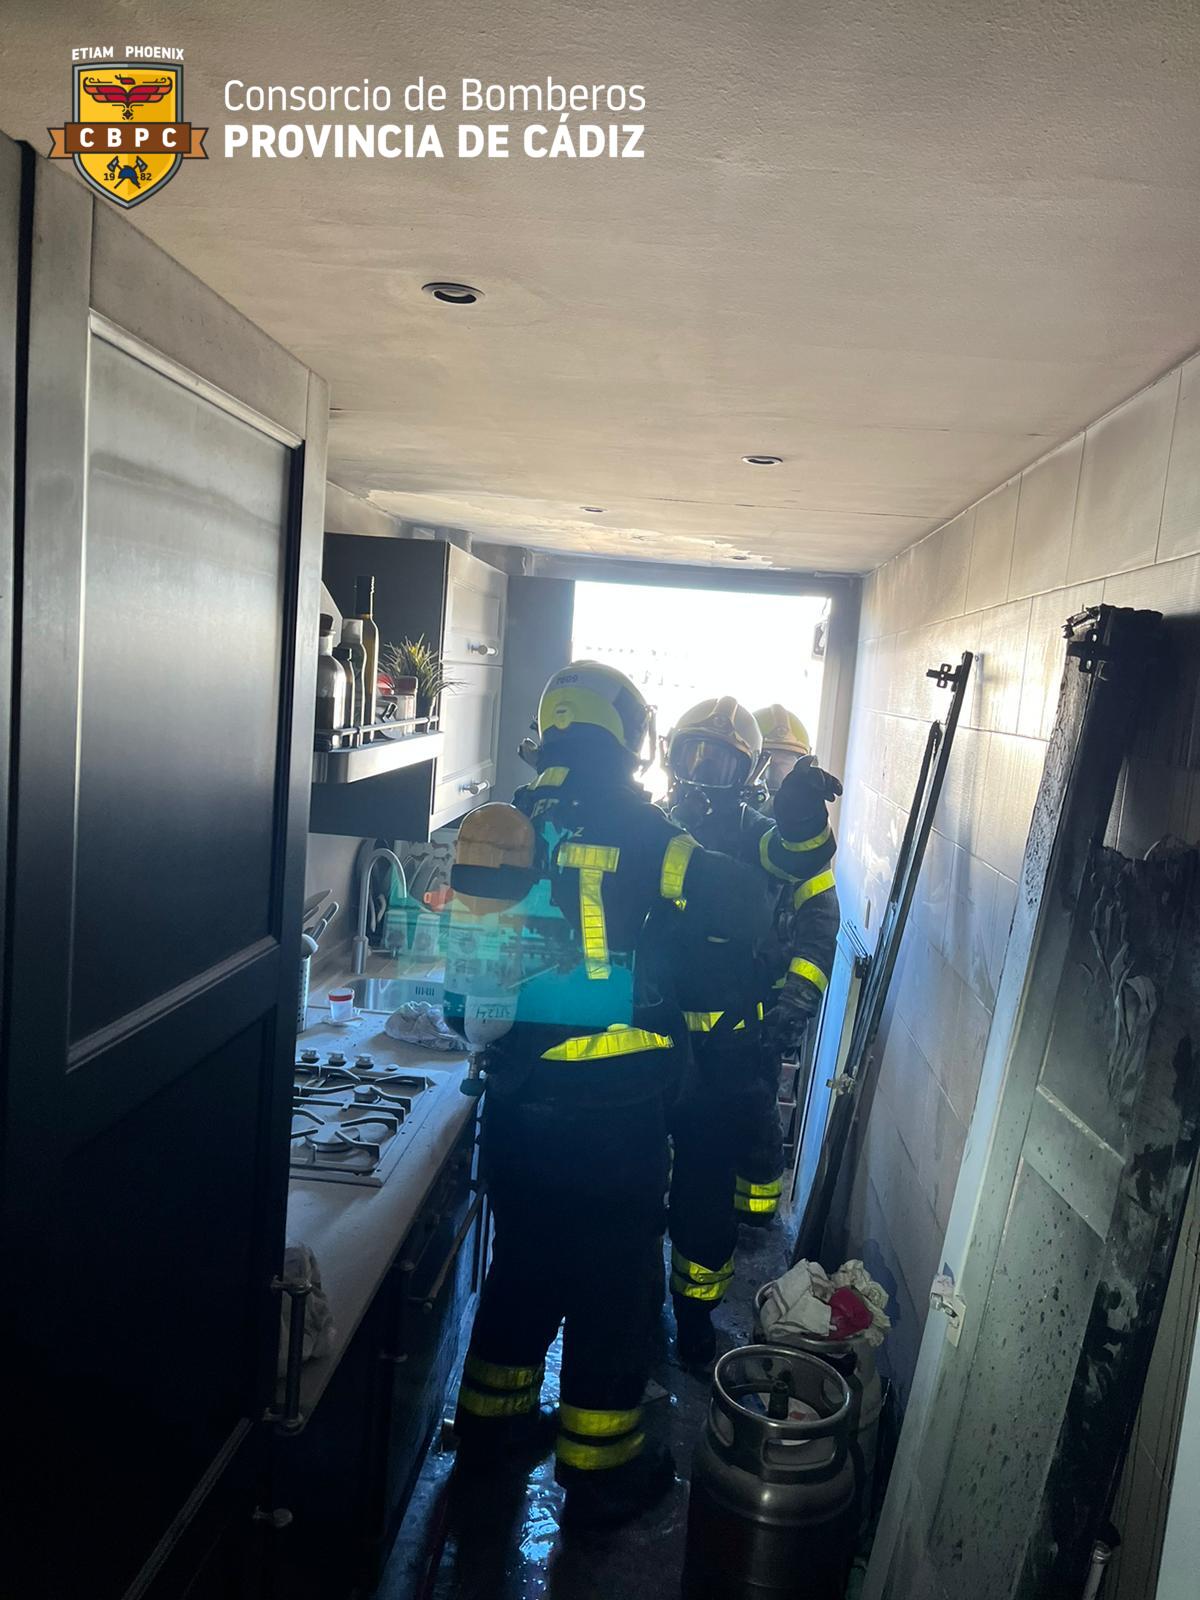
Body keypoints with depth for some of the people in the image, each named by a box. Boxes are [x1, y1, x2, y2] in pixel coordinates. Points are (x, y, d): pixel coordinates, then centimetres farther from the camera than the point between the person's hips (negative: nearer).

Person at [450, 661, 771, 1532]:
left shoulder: (499, 828, -1)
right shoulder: (640, 834, -14)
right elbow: (745, 911, -13)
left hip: (518, 1100, 5)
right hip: (615, 1114, -5)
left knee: (523, 1262, 24)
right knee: (615, 1286, 13)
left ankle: (493, 1422, 40)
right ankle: (600, 1468, 28)